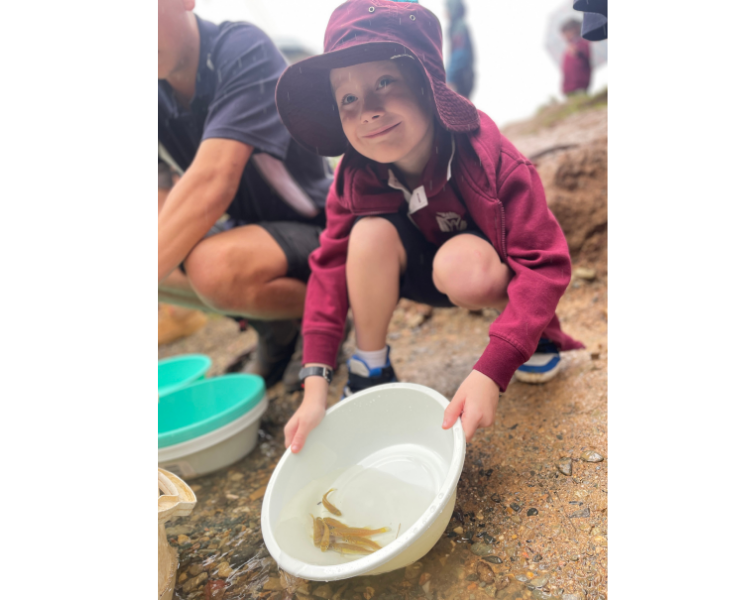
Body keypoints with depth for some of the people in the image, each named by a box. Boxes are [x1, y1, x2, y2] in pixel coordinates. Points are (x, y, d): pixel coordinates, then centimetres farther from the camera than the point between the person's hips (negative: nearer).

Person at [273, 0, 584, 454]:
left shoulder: (489, 157, -31)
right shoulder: (355, 181, -20)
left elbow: (546, 263, -34)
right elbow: (331, 267, -19)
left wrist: (490, 372, -45)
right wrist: (315, 384, -28)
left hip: (481, 271, -2)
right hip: (423, 272, 3)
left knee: (464, 265, -38)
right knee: (371, 232, -28)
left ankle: (538, 326, -4)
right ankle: (371, 368, -9)